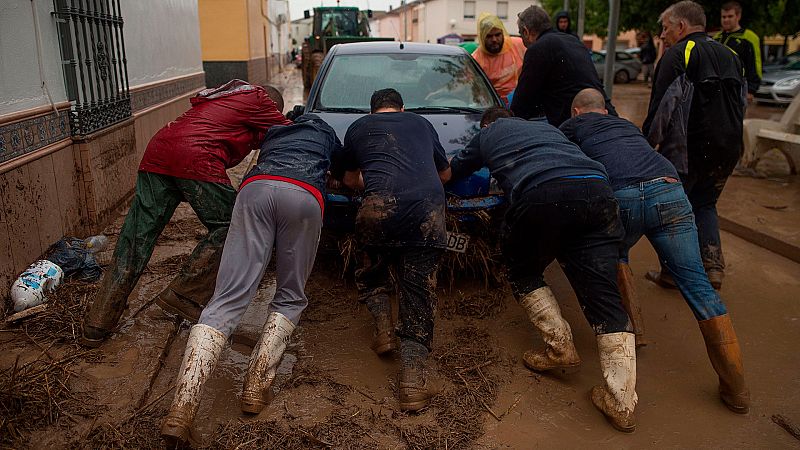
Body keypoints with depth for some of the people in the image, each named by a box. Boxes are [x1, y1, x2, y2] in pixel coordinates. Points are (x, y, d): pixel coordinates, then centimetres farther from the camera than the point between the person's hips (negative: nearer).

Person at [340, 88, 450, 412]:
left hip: (381, 204, -1)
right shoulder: (421, 123, 32)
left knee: (371, 270, 26)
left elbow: (351, 180, 39)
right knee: (419, 288, 4)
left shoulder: (358, 128, 28)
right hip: (430, 206, 1)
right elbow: (444, 171, 44)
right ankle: (413, 376, -7)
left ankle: (384, 331, 10)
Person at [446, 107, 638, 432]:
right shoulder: (545, 127, 40)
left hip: (540, 194, -4)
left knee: (522, 272, 23)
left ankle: (561, 347, 13)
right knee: (603, 293, 3)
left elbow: (455, 170, 44)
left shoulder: (487, 134, 30)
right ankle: (622, 403, -2)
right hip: (597, 189, 4)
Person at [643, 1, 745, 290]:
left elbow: (660, 103, -12)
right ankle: (713, 266, 11)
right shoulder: (730, 55, 18)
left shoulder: (678, 53, -7)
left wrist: (646, 141, -4)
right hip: (729, 148, 7)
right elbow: (740, 101, 21)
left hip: (688, 146, -7)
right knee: (704, 204, 22)